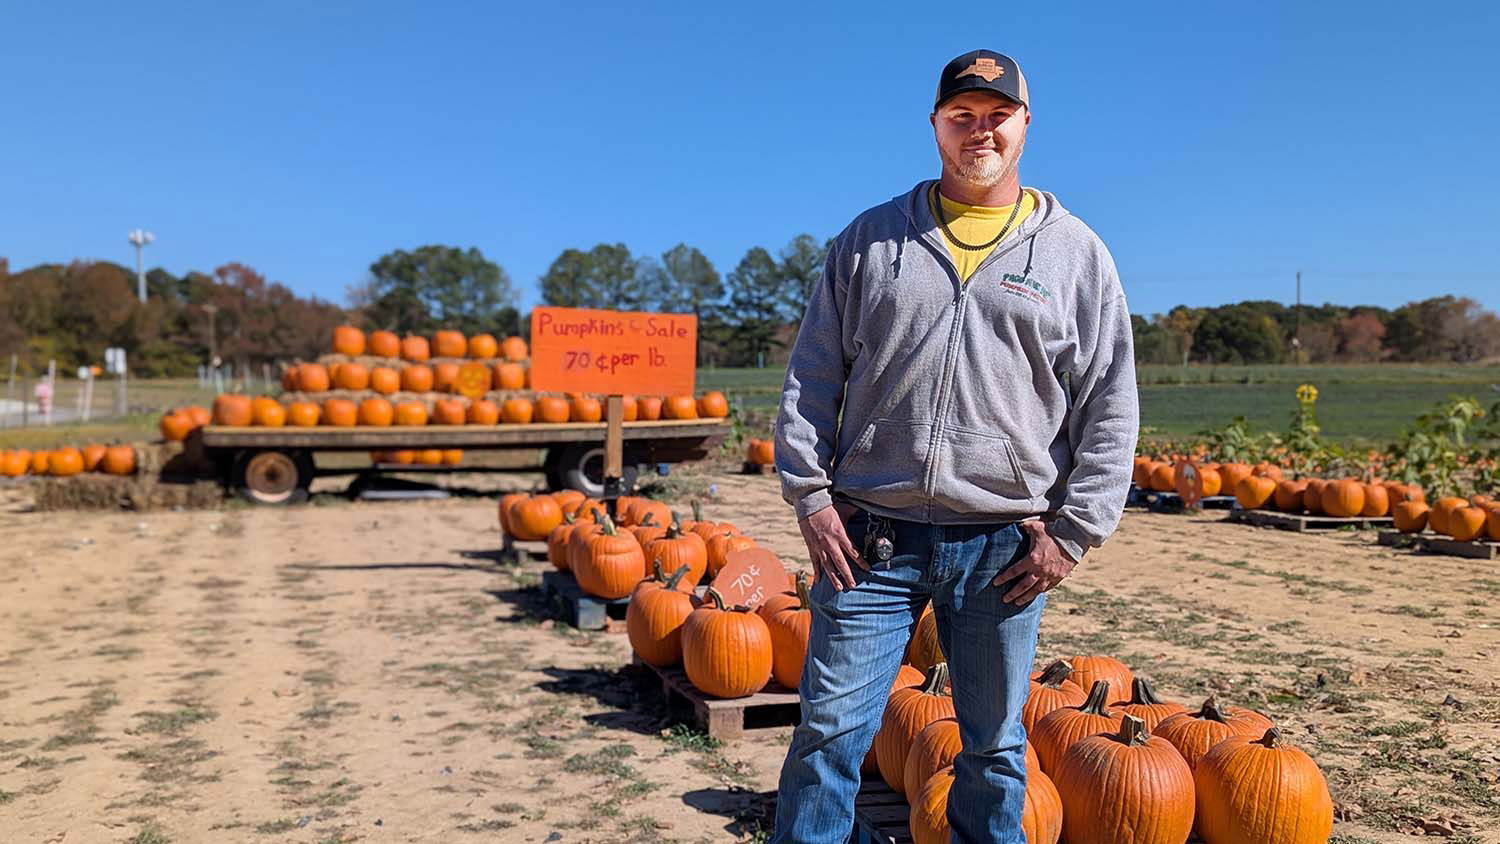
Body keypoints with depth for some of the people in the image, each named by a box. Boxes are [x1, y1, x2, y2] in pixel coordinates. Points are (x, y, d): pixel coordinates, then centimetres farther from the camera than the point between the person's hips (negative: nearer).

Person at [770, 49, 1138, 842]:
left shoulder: (1076, 252, 6)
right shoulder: (870, 239, 8)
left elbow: (1110, 409, 5)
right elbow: (811, 380, 7)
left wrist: (1072, 531, -2)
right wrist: (810, 496, -2)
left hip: (1005, 545, 1)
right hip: (872, 536, 0)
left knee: (994, 744, 14)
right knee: (830, 732, 2)